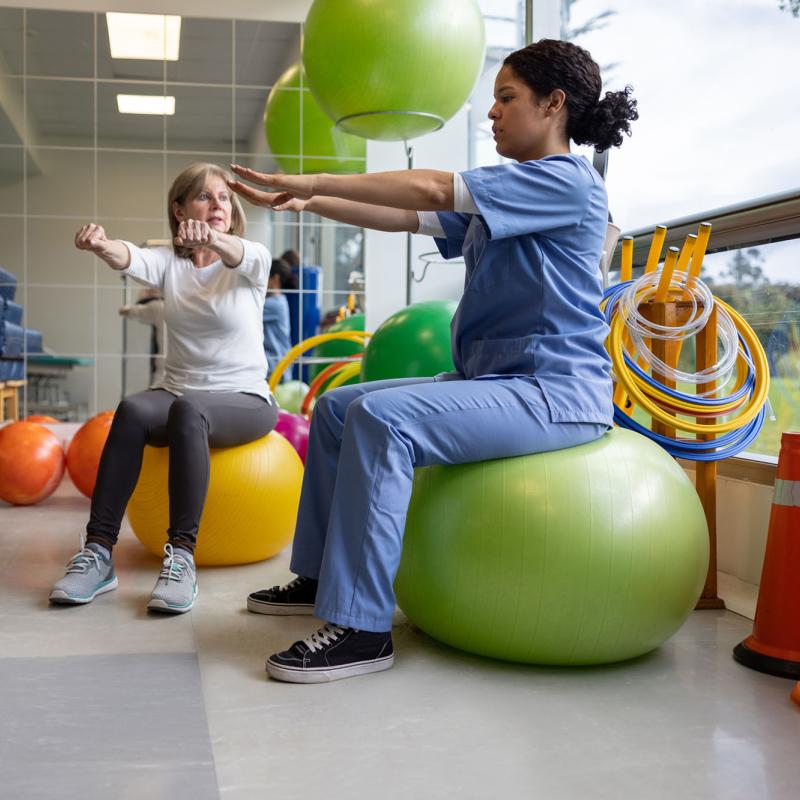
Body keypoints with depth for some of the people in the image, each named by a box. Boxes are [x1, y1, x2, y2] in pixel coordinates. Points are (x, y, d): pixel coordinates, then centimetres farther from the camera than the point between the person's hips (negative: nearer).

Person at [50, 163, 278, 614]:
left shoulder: (254, 259, -2)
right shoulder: (168, 263, 3)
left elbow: (237, 255, -28)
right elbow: (129, 259, -20)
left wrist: (212, 239, -52)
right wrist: (102, 246, -45)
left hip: (245, 400, -2)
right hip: (178, 393, 3)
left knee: (188, 409, -36)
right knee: (132, 410, -31)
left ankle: (183, 555, -35)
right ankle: (98, 553, -28)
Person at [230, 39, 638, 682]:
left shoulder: (567, 180, -10)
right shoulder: (502, 196, 20)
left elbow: (431, 189, -18)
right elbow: (405, 217, 16)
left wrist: (315, 180, -13)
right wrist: (303, 201, 8)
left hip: (554, 389, -10)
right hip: (494, 379, 10)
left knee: (381, 417, -28)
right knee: (336, 406, 9)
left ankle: (363, 627, -24)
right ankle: (319, 577, 17)